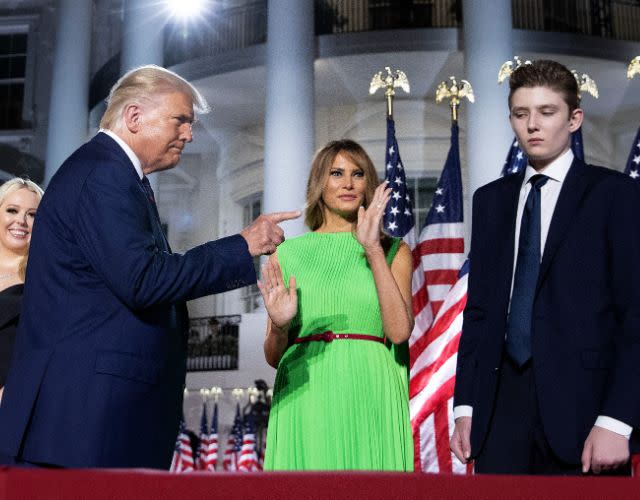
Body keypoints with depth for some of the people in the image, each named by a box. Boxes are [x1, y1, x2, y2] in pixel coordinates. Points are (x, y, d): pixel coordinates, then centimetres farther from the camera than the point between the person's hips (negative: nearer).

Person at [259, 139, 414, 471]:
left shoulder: (393, 251, 9)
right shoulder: (287, 253, 11)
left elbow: (399, 330, -8)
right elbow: (273, 356, 12)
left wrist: (374, 250, -11)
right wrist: (279, 325, -9)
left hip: (369, 401, -1)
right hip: (304, 402, 1)